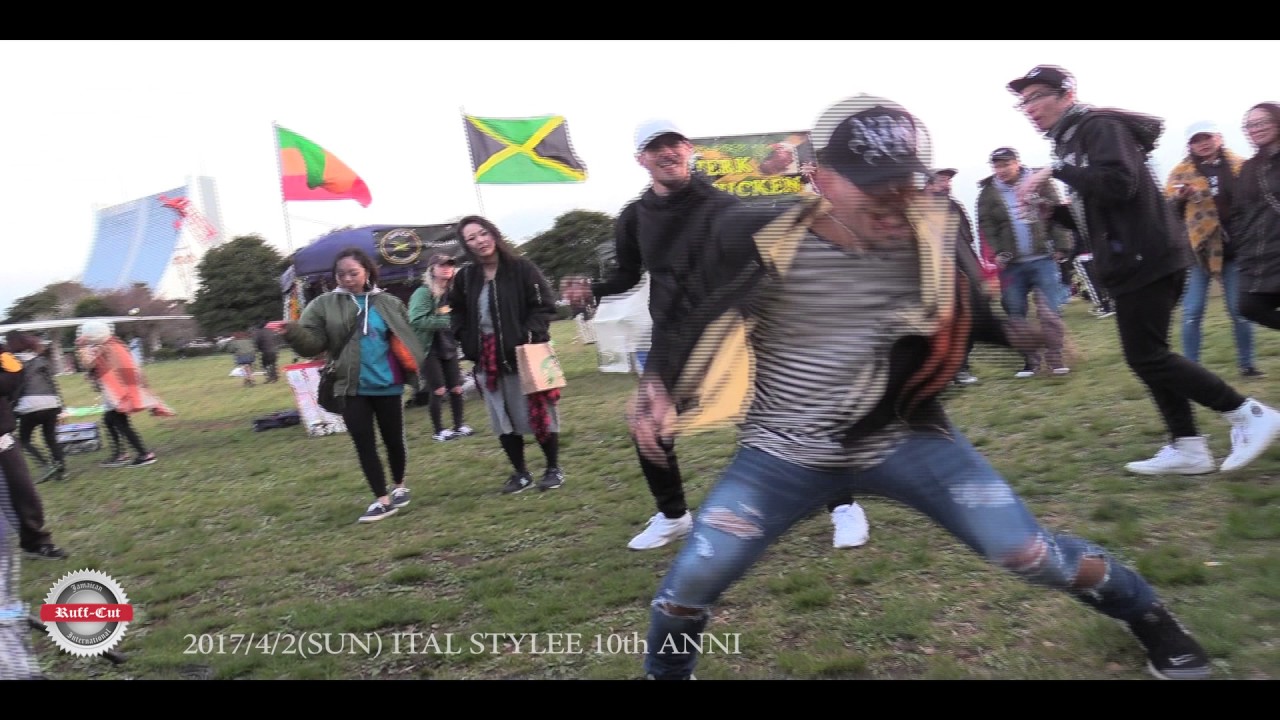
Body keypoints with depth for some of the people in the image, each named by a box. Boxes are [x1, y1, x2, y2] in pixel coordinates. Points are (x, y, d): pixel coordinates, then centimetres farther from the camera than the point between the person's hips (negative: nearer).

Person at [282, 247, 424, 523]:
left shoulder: (389, 303, 2)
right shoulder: (324, 305, -1)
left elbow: (407, 339, 4)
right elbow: (312, 343, -8)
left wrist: (416, 370, -7)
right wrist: (293, 332, -29)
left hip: (387, 385, 0)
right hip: (352, 389, 0)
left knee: (394, 439, 12)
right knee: (364, 444, 2)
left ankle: (399, 487, 34)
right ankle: (382, 500, 10)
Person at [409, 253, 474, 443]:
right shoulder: (423, 292, -14)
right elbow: (416, 320, -26)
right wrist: (446, 321, -25)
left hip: (449, 348, 6)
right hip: (429, 349, -6)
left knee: (456, 389, 9)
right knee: (438, 391, -1)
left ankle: (459, 426, 23)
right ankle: (439, 431, 12)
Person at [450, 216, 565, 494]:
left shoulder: (522, 268, -7)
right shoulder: (465, 277, 6)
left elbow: (545, 305, -8)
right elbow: (457, 313, 21)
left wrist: (531, 335, -19)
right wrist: (468, 342, 7)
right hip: (488, 359, 5)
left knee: (539, 412, 2)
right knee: (503, 419, 10)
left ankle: (553, 469, 18)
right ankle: (520, 473, 23)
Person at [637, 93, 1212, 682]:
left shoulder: (928, 238, -8)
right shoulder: (759, 242, -18)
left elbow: (956, 311, 12)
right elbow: (692, 316, -2)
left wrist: (1012, 331, -5)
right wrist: (658, 388, -14)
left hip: (903, 436, 2)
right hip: (784, 452, -1)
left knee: (1029, 554, -4)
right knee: (690, 582, -9)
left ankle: (1145, 614, 30)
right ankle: (665, 673, 26)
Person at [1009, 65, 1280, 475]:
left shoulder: (1099, 126, -10)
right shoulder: (1069, 143, 19)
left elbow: (1120, 182, -27)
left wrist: (1055, 171, -20)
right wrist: (1052, 209, 5)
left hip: (1145, 259, -10)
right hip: (1132, 263, 10)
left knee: (1146, 356, -8)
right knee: (1147, 355, 10)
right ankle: (1187, 448, 16)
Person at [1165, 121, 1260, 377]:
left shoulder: (1240, 166, 6)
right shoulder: (1180, 172, 3)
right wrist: (1180, 198, -19)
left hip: (1234, 246, 1)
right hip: (1198, 248, -1)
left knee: (1239, 309, 7)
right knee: (1192, 312, -2)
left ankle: (1246, 364, 19)